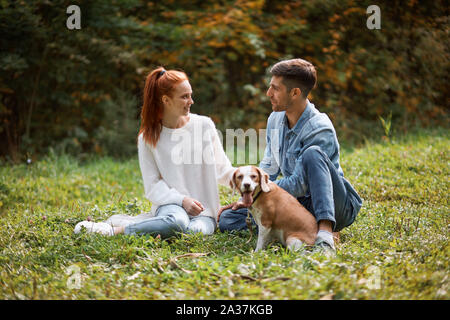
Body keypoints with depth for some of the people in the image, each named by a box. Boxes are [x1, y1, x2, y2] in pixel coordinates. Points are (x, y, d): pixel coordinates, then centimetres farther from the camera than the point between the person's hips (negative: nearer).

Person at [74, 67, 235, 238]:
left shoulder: (204, 125, 7)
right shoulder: (148, 137, 3)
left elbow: (222, 170, 10)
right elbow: (153, 185, 0)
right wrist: (182, 200, -16)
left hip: (204, 212, 2)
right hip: (170, 203, -2)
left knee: (196, 230, -36)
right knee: (176, 222, -40)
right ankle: (114, 229, -23)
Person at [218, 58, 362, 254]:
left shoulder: (320, 130, -19)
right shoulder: (275, 119, 6)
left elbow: (299, 184, -21)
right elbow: (268, 168, 16)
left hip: (334, 207, -7)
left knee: (312, 154, -35)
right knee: (227, 220, -8)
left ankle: (325, 233, -43)